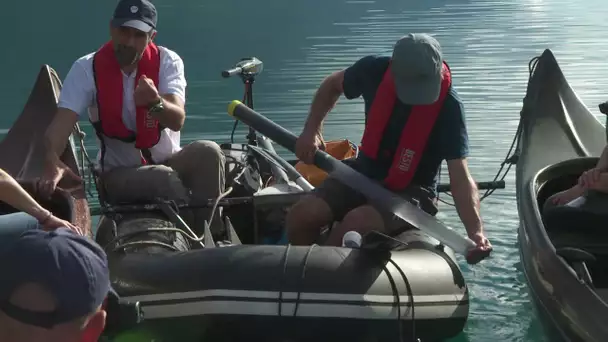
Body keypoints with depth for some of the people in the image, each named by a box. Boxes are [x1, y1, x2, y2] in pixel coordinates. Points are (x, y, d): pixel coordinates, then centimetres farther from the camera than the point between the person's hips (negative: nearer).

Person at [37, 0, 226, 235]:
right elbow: (61, 123, -22)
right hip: (119, 174, -2)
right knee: (166, 179, -34)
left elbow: (177, 121, -22)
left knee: (208, 151, -28)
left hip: (169, 162, 2)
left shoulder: (167, 61, -7)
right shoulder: (87, 68, -10)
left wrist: (155, 102, -45)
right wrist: (53, 165, -44)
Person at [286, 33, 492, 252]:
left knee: (357, 222, -32)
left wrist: (476, 231, -38)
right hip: (363, 174, 4)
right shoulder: (375, 71, -12)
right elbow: (333, 85, 12)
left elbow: (460, 178, -24)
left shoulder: (448, 106, -22)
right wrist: (311, 129, 1)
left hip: (410, 192, -4)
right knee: (300, 216, -17)